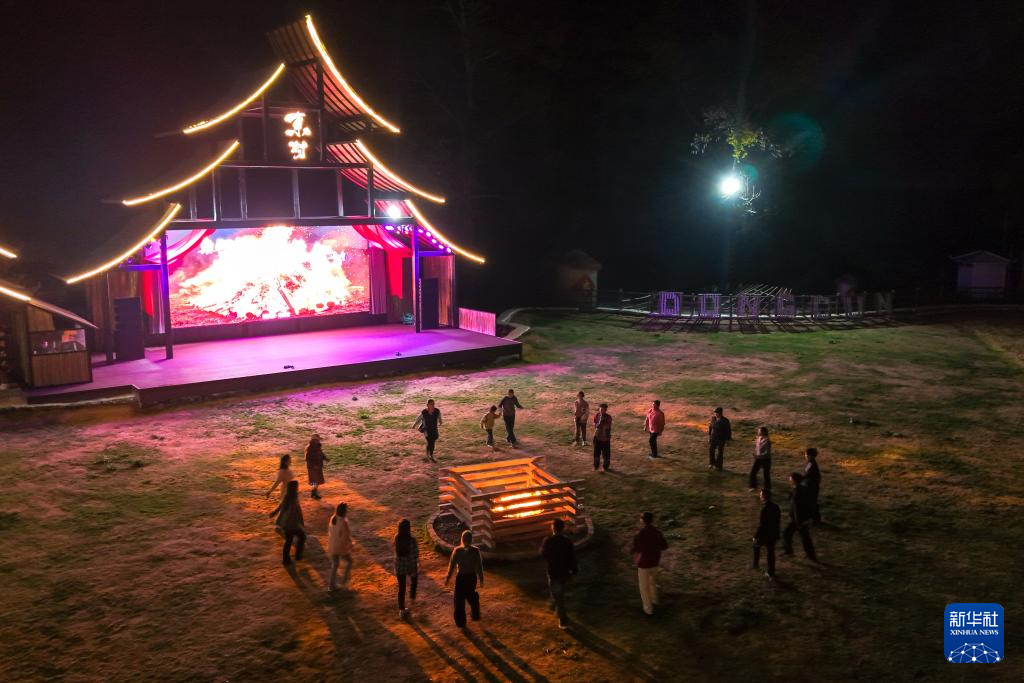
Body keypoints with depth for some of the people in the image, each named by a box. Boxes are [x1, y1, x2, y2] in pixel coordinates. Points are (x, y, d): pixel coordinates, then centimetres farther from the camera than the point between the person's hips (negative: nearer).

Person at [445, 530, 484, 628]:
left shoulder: (457, 550, -17)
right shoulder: (476, 550, -14)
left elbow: (452, 565, -10)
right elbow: (479, 566, -8)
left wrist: (448, 578, 3)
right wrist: (481, 579, 5)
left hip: (461, 577, -2)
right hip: (472, 576, 2)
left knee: (460, 599, 14)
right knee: (472, 595, 28)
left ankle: (461, 622, 22)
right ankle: (475, 615, 42)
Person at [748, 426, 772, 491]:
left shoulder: (767, 440, -21)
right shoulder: (758, 438, 0)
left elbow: (767, 452, -23)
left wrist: (758, 455, -24)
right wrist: (755, 454, -1)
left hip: (765, 459, -7)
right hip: (758, 459, 7)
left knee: (766, 474, 7)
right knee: (753, 472, 7)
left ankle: (767, 489, 22)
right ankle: (754, 487, 24)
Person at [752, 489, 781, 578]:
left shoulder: (764, 509, -26)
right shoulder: (776, 507, -3)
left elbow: (761, 524, -24)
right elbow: (779, 521, 8)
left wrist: (756, 536, -13)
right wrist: (777, 534, 20)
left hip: (764, 535, -6)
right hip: (773, 535, 6)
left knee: (756, 545, 24)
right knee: (770, 553, 16)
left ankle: (756, 564, 31)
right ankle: (771, 573, 24)